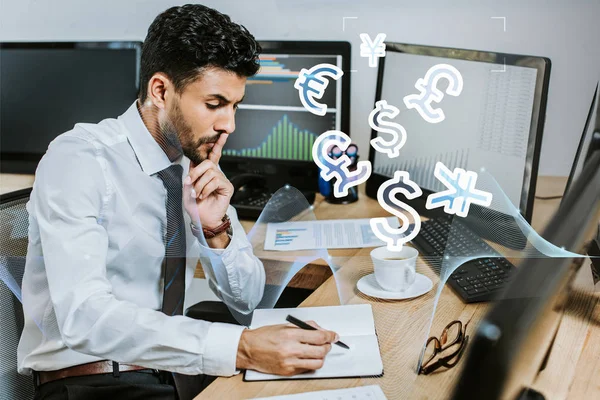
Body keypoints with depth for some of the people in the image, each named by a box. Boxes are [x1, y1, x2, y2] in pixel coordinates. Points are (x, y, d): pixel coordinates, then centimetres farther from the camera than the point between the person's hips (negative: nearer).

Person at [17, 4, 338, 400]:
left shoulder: (200, 166, 0)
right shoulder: (78, 160, -17)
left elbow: (247, 297, 4)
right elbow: (83, 318, -29)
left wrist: (216, 228, -14)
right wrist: (240, 347, -37)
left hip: (174, 366, 6)